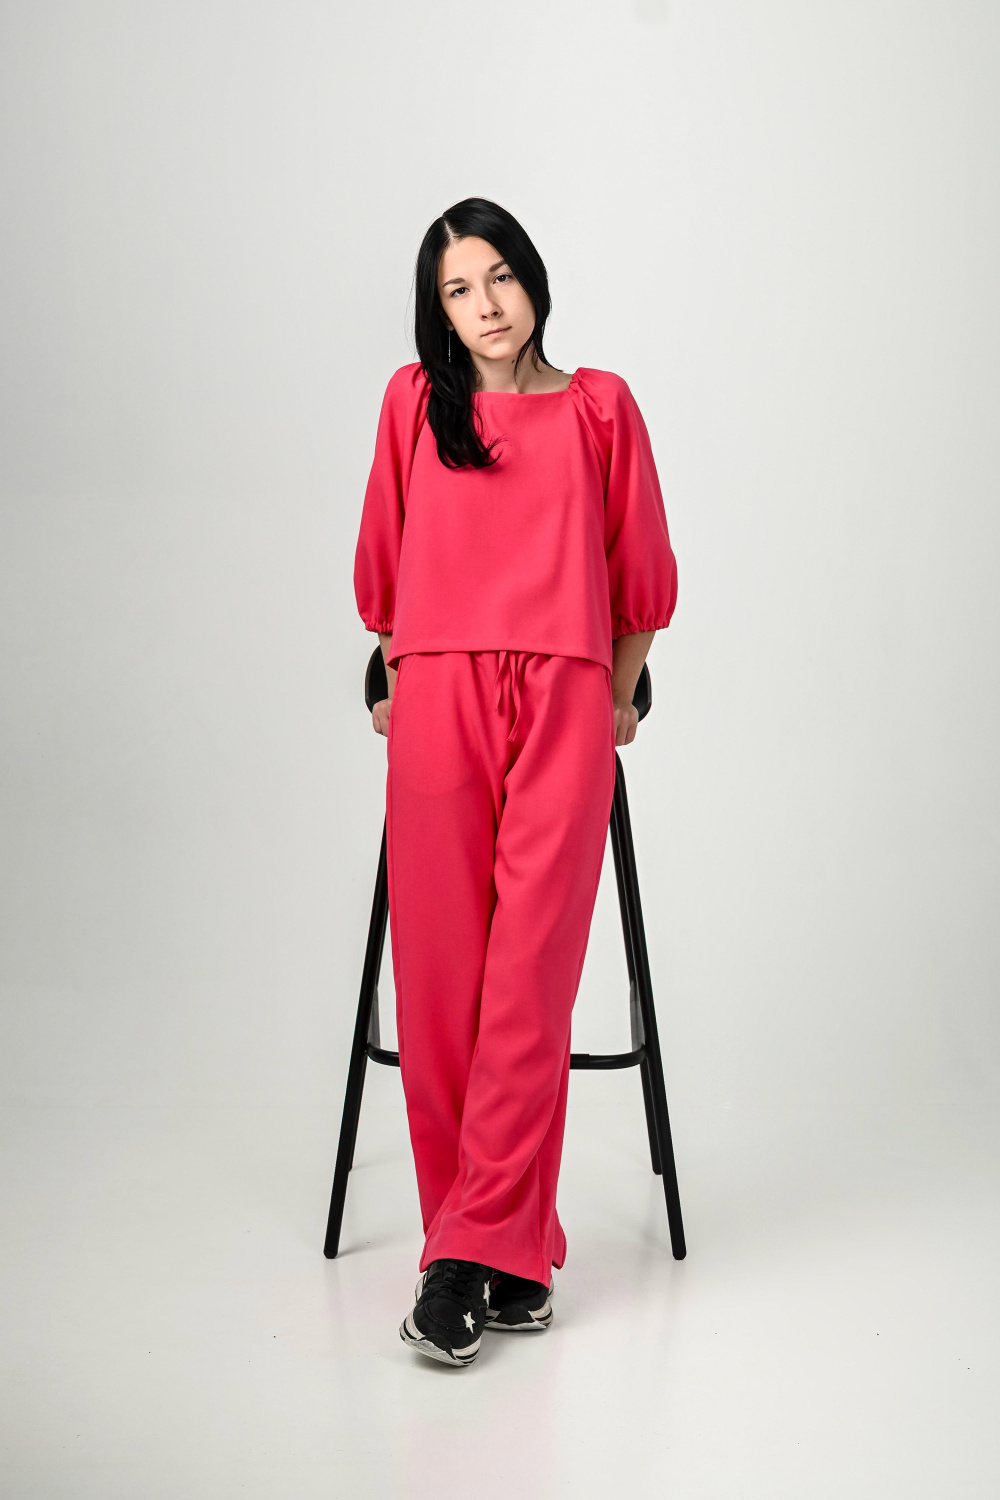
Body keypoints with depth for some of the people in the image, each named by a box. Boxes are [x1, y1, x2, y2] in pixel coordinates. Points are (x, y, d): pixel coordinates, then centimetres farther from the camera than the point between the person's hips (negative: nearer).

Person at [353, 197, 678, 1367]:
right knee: (440, 981, -3)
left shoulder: (600, 407, 11)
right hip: (439, 705, 1)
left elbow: (639, 569, 16)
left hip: (566, 709, -1)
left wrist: (618, 696, 17)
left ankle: (476, 1251, -4)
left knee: (530, 980, -8)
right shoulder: (415, 402, 13)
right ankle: (505, 1246, 7)